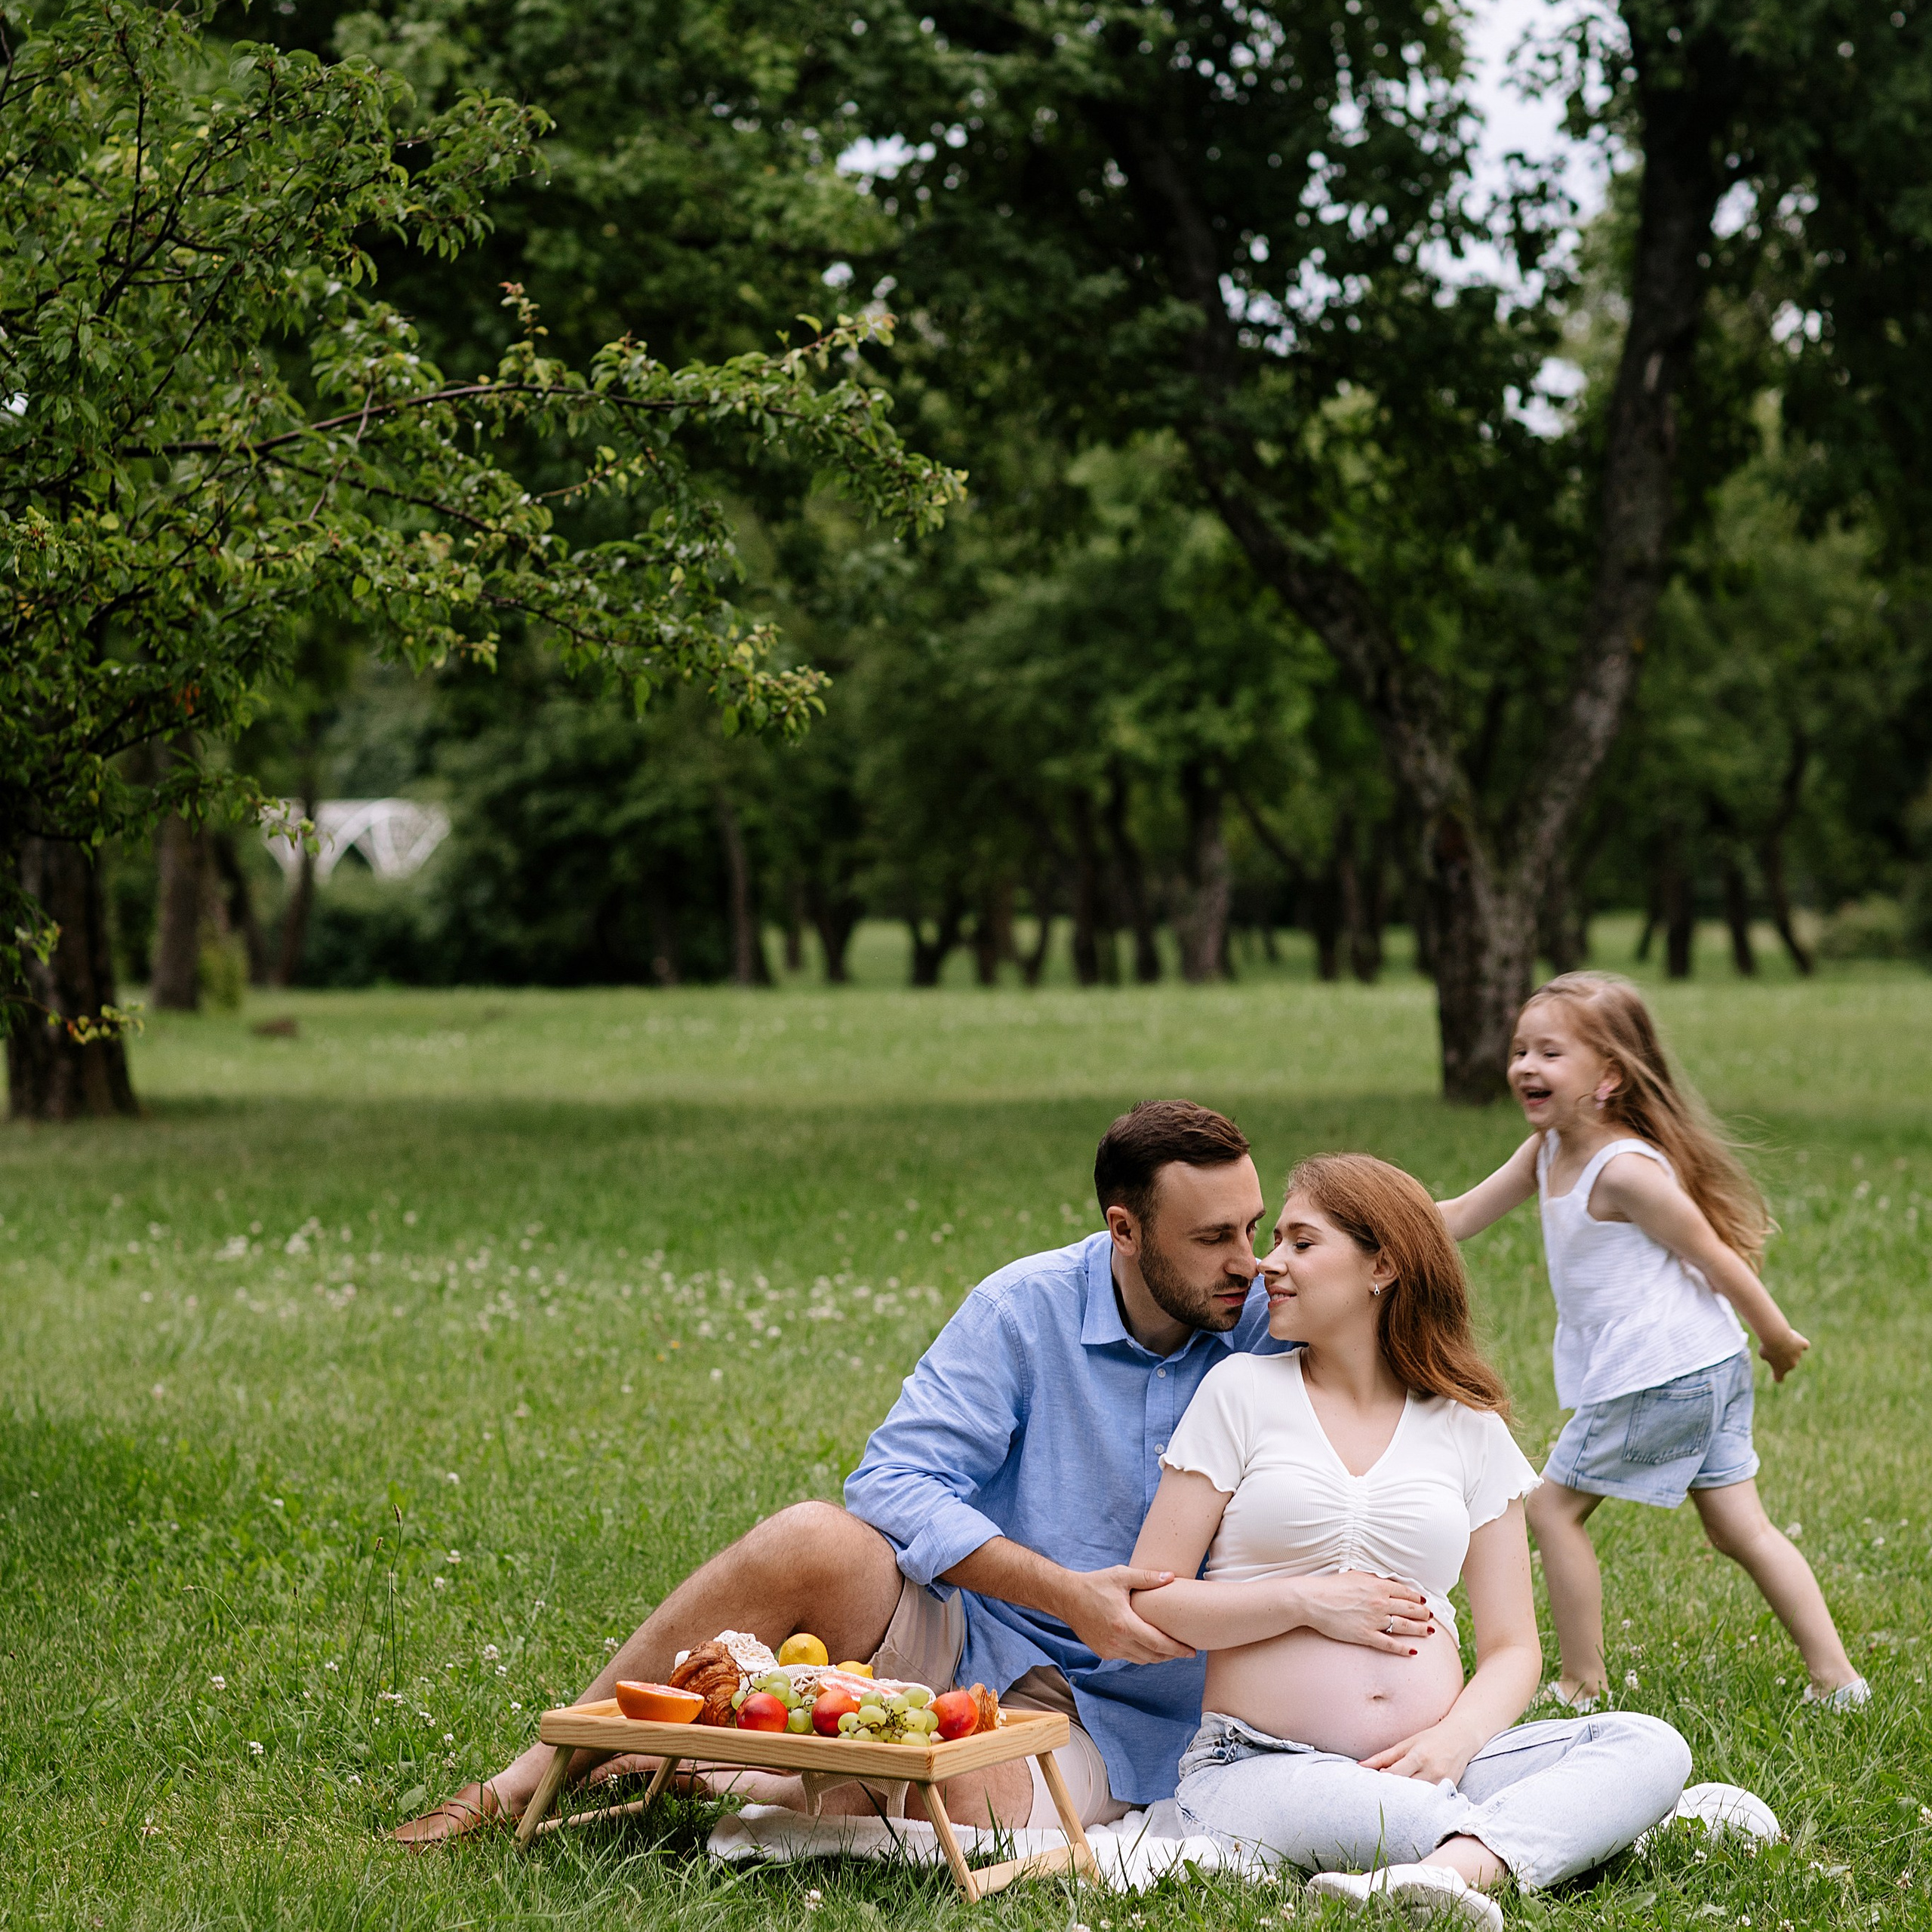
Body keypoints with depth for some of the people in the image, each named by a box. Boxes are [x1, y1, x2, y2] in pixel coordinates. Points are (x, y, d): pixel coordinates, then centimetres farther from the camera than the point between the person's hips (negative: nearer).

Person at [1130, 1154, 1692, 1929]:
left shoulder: (1469, 1428, 14)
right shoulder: (1243, 1389, 8)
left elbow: (1512, 1648, 12)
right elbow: (1147, 1603, 4)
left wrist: (1457, 1739, -10)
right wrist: (1305, 1602, -9)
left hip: (1429, 1765, 4)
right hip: (1261, 1767, -3)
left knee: (1651, 1746, -24)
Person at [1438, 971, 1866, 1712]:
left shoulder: (1626, 1170, -20)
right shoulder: (1547, 1151, 8)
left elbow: (1716, 1258, -12)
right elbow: (1459, 1217, 12)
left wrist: (1777, 1336, -1)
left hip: (1657, 1376, -9)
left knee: (1554, 1505, 3)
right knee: (1739, 1527, 11)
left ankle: (1582, 1685, 10)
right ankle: (1835, 1678, 12)